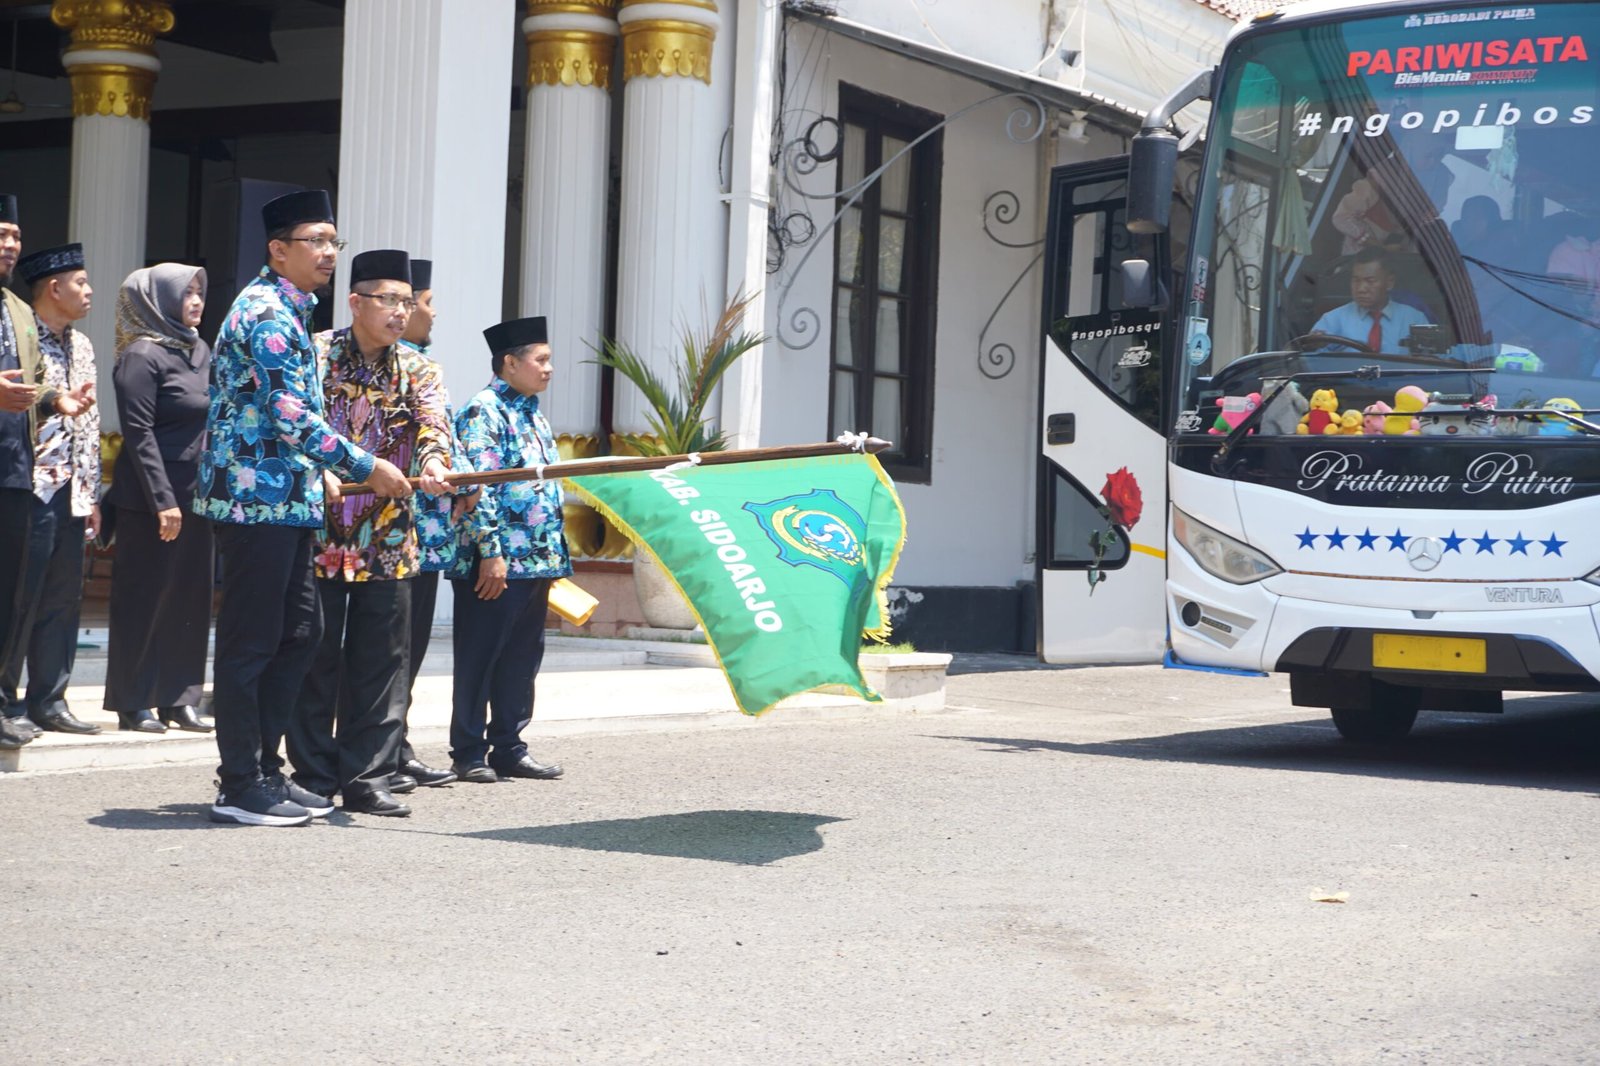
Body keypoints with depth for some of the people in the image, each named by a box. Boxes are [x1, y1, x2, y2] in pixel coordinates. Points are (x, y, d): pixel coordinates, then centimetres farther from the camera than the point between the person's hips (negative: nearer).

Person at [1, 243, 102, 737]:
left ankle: (48, 698, 14)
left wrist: (91, 493, 17)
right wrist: (54, 403, -19)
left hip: (69, 490, 8)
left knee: (63, 598, 8)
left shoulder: (81, 346, 17)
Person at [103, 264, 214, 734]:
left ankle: (178, 697, 15)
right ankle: (134, 702, 7)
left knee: (190, 597, 8)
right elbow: (138, 432, -15)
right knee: (145, 597, 0)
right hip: (150, 499, -7)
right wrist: (162, 500, -19)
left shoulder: (200, 351, 12)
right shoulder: (142, 355, -11)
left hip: (196, 495, 7)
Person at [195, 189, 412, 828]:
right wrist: (364, 468, -14)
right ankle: (241, 787, 1)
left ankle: (264, 769, 19)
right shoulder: (266, 313, -14)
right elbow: (291, 416, -20)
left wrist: (323, 473, 20)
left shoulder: (286, 312, 18)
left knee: (299, 632, 13)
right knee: (250, 642, -5)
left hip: (285, 500, 10)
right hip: (258, 497, -10)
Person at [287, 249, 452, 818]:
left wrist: (433, 461, -31)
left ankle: (366, 779, 10)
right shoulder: (314, 354, 0)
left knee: (381, 663, 3)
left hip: (387, 540, 3)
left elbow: (433, 422, -9)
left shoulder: (417, 371, 9)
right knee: (317, 658, 2)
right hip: (318, 531, -3)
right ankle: (313, 777, 12)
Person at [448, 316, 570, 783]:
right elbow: (477, 486, -16)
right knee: (478, 658, 0)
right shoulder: (484, 412, -9)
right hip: (494, 565, -9)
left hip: (536, 563, 9)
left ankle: (508, 747, 19)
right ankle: (468, 753, 6)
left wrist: (555, 555, 20)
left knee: (521, 658, 12)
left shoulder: (533, 416, 18)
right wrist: (490, 552, -21)